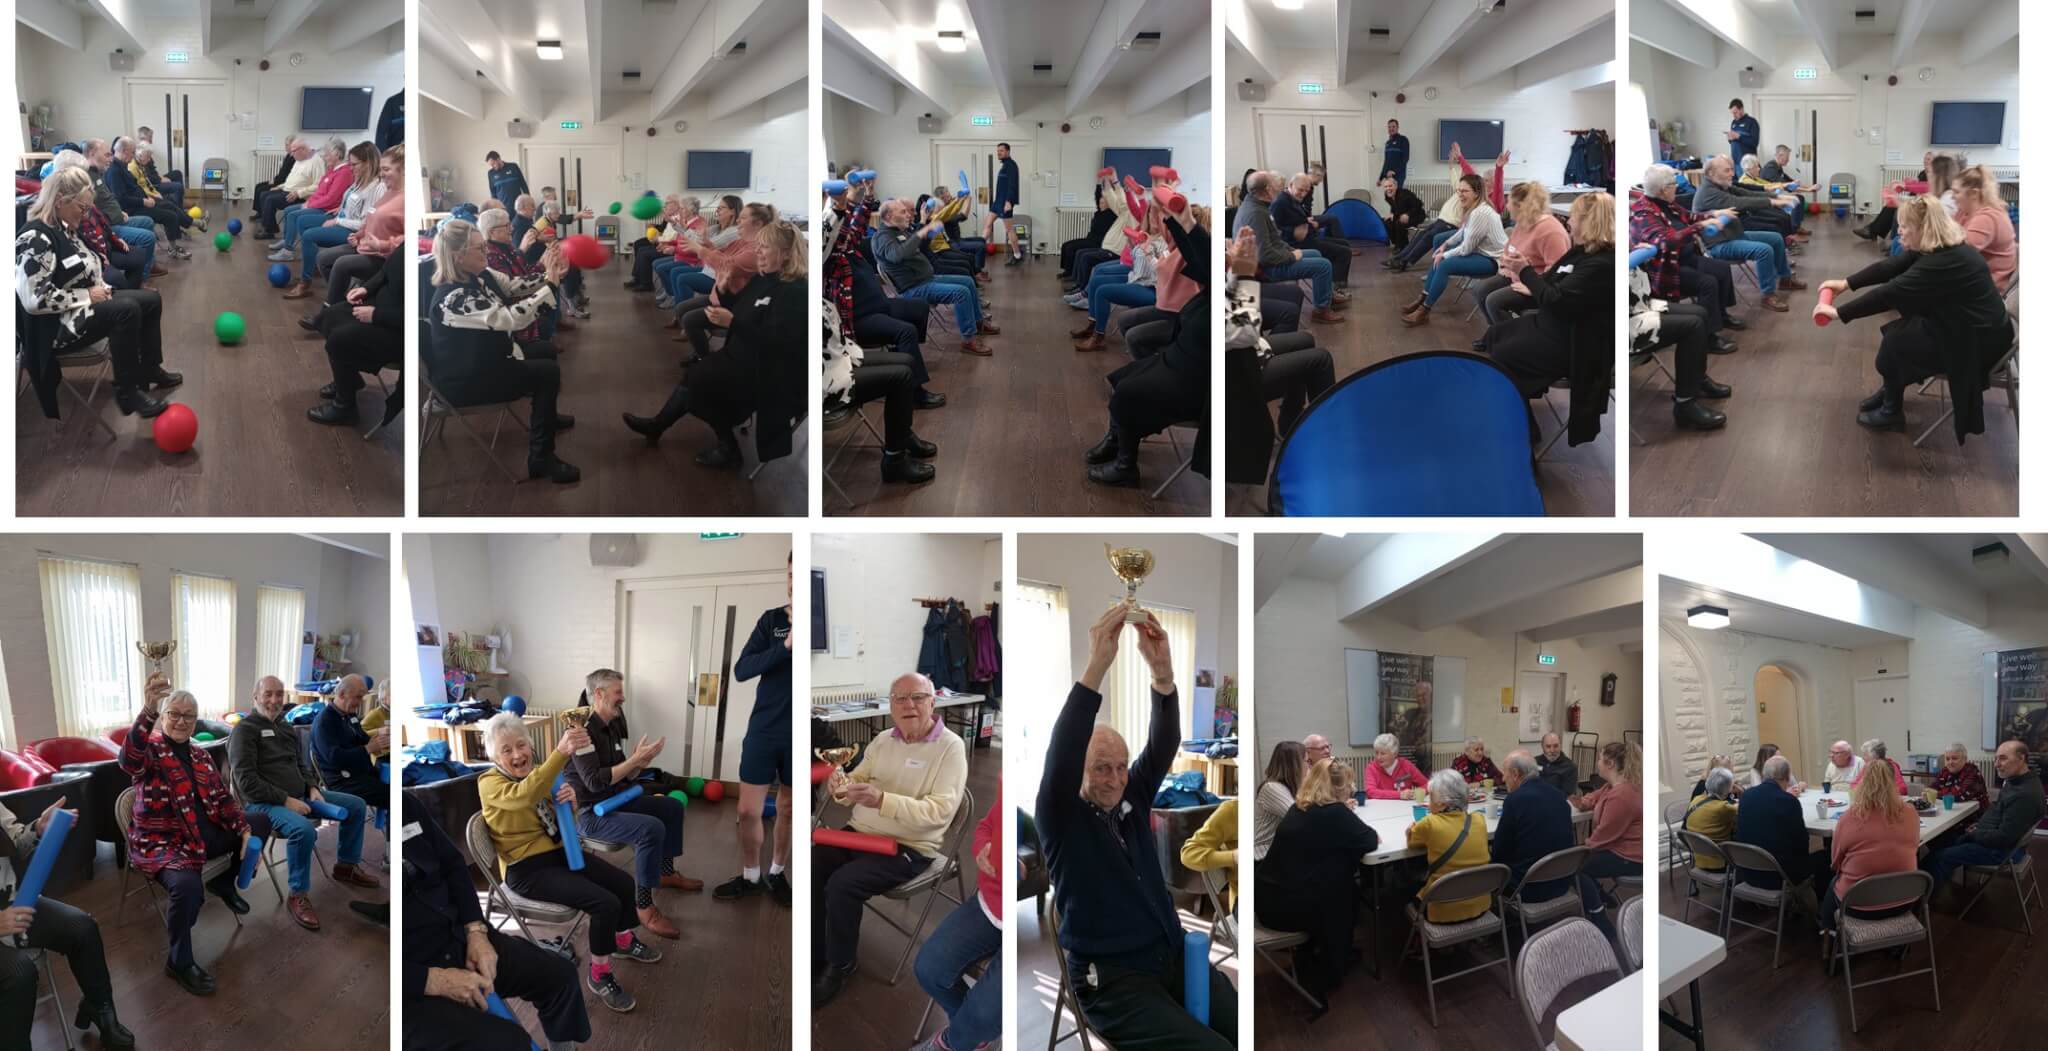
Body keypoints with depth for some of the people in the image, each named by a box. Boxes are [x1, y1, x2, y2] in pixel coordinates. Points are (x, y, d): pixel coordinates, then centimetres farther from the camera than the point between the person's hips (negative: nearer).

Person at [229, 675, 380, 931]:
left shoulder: (287, 729, 17)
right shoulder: (244, 730, -10)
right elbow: (246, 781, -18)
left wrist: (313, 789, 3)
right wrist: (286, 800, -22)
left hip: (300, 795, 9)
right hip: (265, 803, -9)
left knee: (355, 805, 9)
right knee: (304, 829, -38)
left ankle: (346, 866, 25)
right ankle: (297, 896, -20)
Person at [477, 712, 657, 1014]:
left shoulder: (538, 772, 6)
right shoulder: (489, 783, -17)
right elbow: (525, 796, -41)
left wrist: (570, 800, -15)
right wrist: (561, 752, -53)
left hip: (559, 852, 8)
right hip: (527, 868, -8)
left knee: (624, 884, 4)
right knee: (605, 903, -22)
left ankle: (623, 941, 32)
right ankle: (599, 975, -3)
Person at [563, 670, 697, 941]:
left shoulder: (611, 727, 9)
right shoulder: (583, 730, -20)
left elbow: (622, 776, 12)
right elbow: (595, 781, -28)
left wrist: (641, 762, -7)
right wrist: (635, 760, -24)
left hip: (613, 801, 10)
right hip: (588, 812, -10)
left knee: (672, 807, 16)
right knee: (652, 829, -29)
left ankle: (666, 873, 31)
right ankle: (643, 906, -23)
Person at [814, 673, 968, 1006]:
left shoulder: (950, 746, -10)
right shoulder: (883, 741, 11)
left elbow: (939, 811, -20)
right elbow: (855, 784, 13)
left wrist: (882, 800, -31)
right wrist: (841, 785, -13)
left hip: (908, 847, -6)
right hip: (859, 832, 6)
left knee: (842, 884, -26)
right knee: (808, 866, -15)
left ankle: (840, 966, -2)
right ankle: (814, 956, 2)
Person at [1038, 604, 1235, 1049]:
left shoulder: (1132, 800, 11)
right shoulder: (1063, 817, -4)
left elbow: (1163, 745, -3)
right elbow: (1061, 754, -22)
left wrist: (1162, 671, -21)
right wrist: (1097, 665, -34)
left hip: (1175, 955, 6)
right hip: (1111, 979, -5)